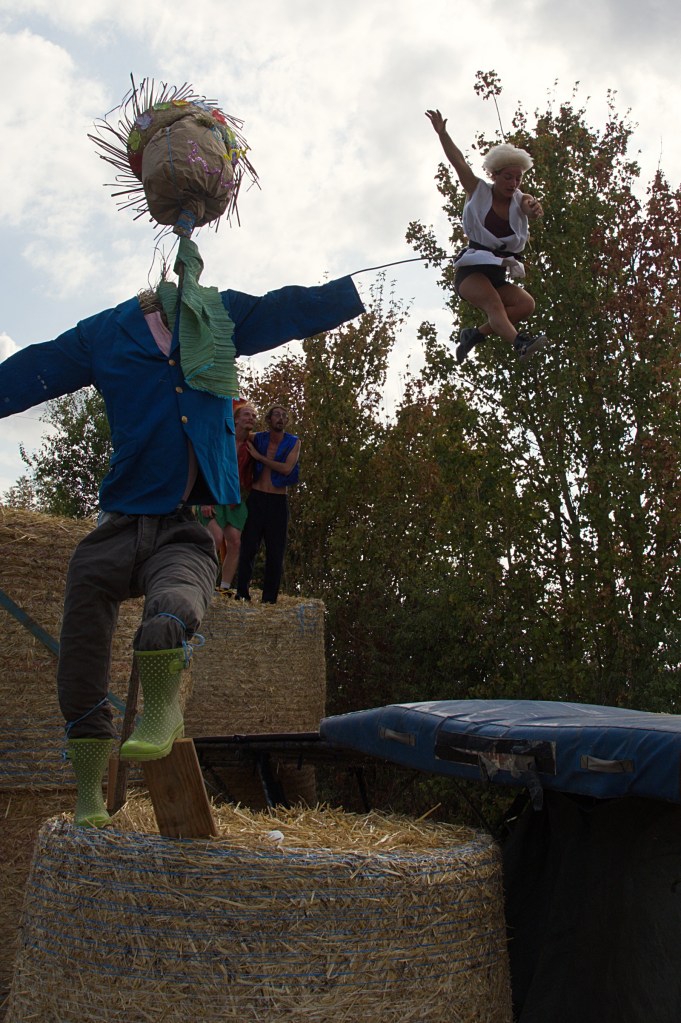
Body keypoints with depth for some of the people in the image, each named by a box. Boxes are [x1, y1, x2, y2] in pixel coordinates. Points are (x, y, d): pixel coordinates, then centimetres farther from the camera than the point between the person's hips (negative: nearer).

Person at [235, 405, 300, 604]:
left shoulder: (293, 442, 3)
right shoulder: (257, 439, 5)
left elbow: (287, 468, -12)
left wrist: (259, 456, -10)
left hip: (278, 501, 0)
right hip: (256, 498, 0)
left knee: (276, 551, 2)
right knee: (248, 548, -5)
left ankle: (269, 599, 8)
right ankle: (241, 594, -1)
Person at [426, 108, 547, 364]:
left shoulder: (519, 201, 8)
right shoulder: (479, 192, 4)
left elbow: (533, 209, -15)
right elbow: (458, 162, -5)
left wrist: (534, 208, -39)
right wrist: (442, 133, -16)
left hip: (498, 275, 5)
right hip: (471, 269, -4)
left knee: (526, 304, -20)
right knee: (493, 302, -32)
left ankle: (476, 333, -15)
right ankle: (520, 343, -53)